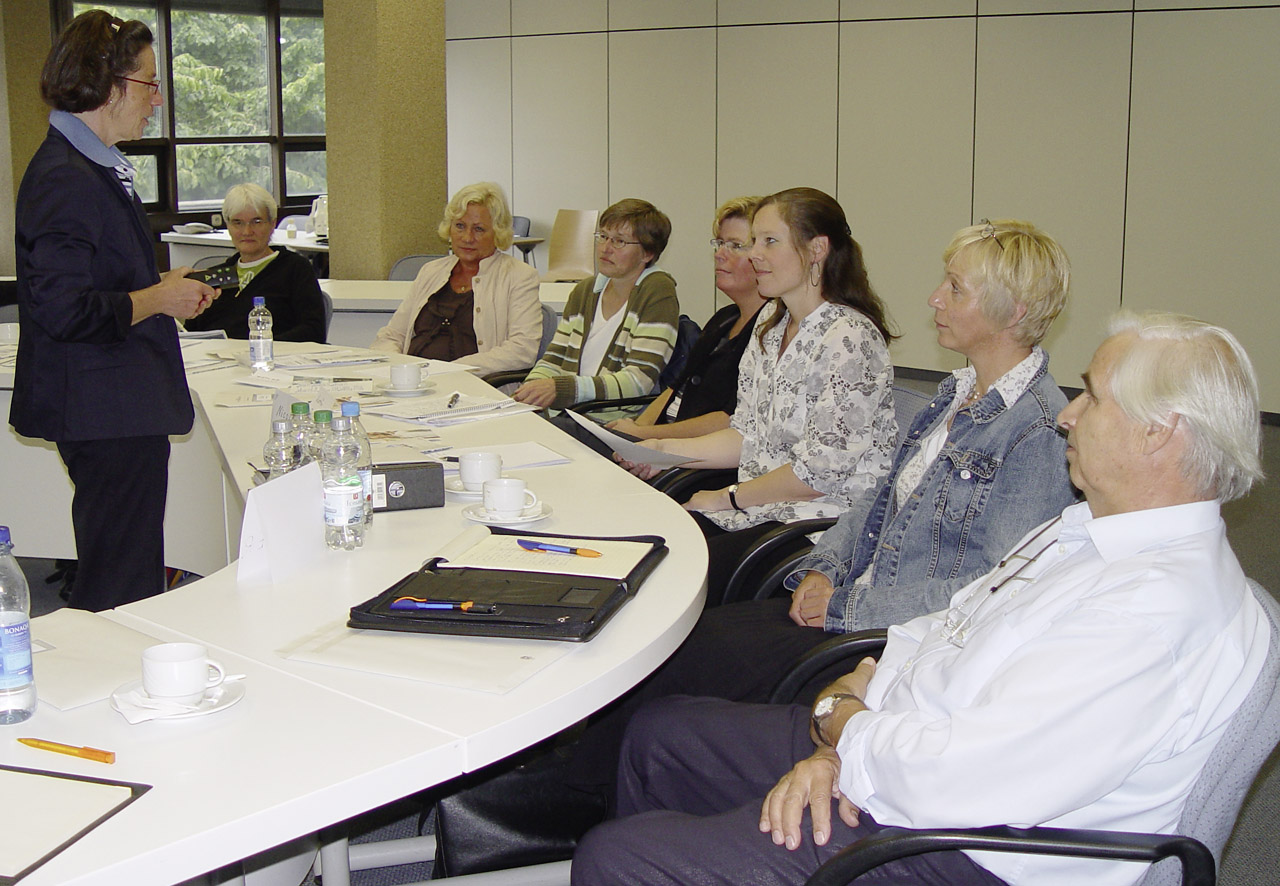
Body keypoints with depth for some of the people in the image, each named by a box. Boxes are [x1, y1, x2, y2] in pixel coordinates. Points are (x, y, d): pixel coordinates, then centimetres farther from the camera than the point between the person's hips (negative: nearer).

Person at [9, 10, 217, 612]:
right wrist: (160, 300, -13)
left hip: (123, 409, 11)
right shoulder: (66, 179, -18)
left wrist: (165, 292, 12)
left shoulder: (97, 168, 15)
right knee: (118, 590, -3)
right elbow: (64, 312, -24)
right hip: (107, 412, -11)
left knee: (136, 579, 17)